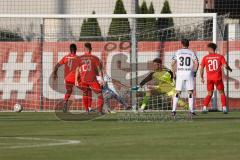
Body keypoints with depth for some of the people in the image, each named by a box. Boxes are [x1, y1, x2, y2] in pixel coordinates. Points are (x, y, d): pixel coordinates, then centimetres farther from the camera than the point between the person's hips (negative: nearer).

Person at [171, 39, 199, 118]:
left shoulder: (178, 52, 6)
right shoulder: (191, 53, 4)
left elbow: (173, 63, -1)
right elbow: (196, 63, -6)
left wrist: (174, 73, 8)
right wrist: (194, 72, 6)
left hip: (180, 73, 1)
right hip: (189, 73, -1)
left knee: (177, 93, 6)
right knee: (190, 92, 6)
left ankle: (173, 110, -1)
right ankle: (191, 110, -2)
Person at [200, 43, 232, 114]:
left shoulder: (205, 58, 2)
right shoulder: (220, 56, 0)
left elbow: (201, 68, 0)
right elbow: (225, 65, -10)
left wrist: (202, 78, 13)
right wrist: (229, 69, 12)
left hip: (209, 78, 1)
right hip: (218, 78, -1)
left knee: (209, 94, 14)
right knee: (222, 93, 13)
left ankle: (204, 108, 0)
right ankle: (224, 108, 2)